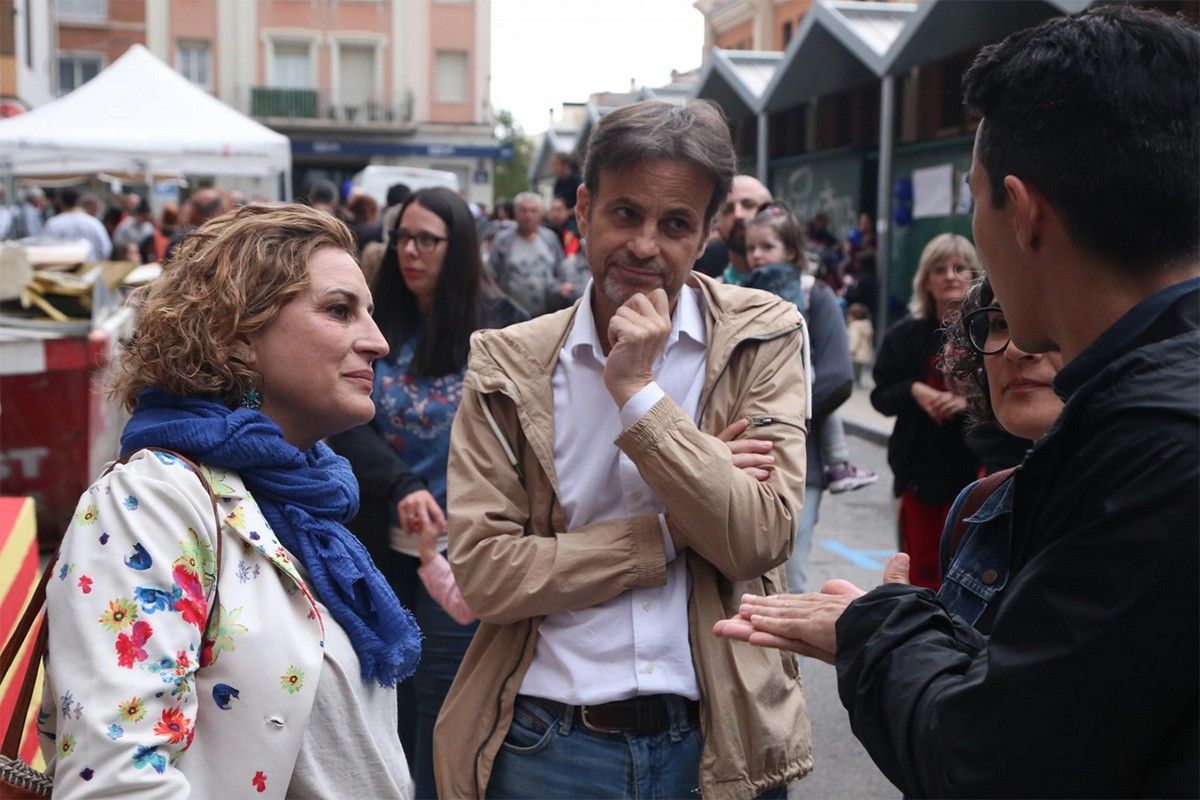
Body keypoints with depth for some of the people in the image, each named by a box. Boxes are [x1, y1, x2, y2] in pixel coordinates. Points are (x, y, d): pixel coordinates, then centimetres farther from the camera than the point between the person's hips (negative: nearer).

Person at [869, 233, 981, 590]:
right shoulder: (905, 335, 6)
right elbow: (881, 396, 6)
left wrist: (970, 400, -22)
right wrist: (913, 391, -12)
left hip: (971, 468, -3)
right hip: (918, 468, 3)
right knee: (920, 565, 11)